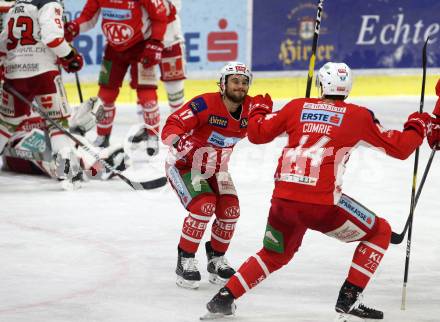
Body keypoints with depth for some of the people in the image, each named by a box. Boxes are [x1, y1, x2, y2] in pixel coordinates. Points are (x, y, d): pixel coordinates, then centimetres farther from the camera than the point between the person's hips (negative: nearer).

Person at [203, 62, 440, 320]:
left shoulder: (297, 107, 11)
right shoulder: (359, 116, 4)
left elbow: (257, 134, 16)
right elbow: (400, 148, 10)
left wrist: (259, 109, 37)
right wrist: (418, 127, 30)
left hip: (283, 200, 5)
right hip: (322, 205, -5)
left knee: (274, 255, 30)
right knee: (380, 232, 15)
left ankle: (224, 298, 22)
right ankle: (349, 299, 8)